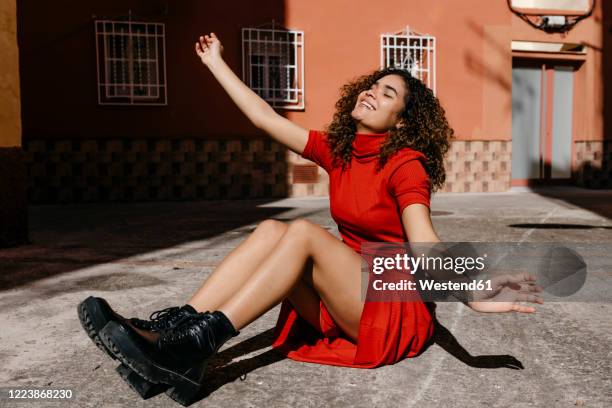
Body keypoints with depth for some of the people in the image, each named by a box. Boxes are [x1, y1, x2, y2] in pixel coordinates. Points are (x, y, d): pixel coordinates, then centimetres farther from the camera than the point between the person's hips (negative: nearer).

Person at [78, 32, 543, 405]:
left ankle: (201, 342, -32)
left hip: (398, 312, -6)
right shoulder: (336, 150, 5)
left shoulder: (406, 164, -13)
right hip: (347, 306, 6)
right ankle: (175, 327, -26)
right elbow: (265, 118, 9)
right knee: (272, 229, -16)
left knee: (303, 231, -26)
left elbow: (423, 244, -28)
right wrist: (216, 63, 17)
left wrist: (474, 295, -46)